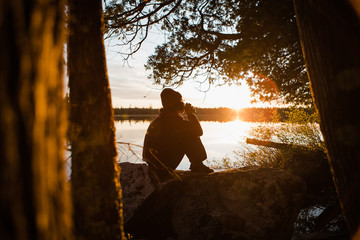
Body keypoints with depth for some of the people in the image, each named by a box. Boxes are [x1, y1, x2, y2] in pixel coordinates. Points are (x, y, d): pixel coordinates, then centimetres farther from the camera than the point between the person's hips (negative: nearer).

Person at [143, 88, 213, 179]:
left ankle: (196, 165, 14)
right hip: (162, 163, -10)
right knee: (189, 136, -13)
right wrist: (191, 114, -3)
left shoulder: (163, 117, 15)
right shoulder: (173, 118, -16)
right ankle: (197, 166, -2)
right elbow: (198, 131, -15)